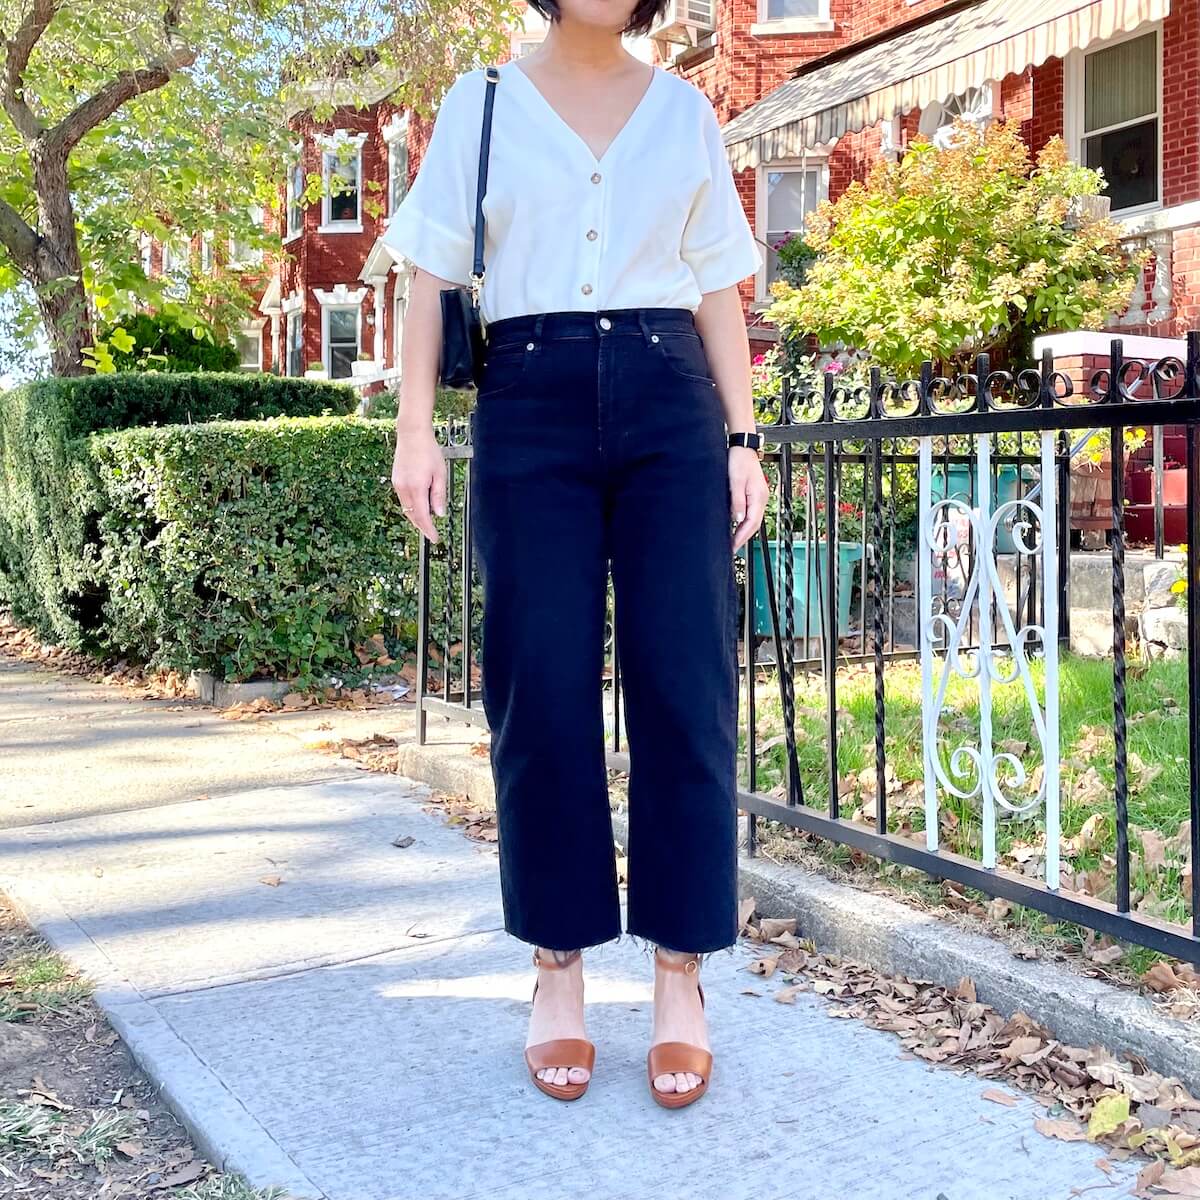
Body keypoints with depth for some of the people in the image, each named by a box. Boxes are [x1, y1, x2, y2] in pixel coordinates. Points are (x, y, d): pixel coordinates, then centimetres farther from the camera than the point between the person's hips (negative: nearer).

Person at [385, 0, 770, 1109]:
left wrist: (743, 438, 5)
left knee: (684, 687, -5)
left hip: (669, 404, 1)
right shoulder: (481, 104, 11)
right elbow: (432, 275, 8)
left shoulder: (685, 111, 15)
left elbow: (718, 288, 14)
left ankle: (681, 978, 4)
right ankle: (559, 973, 8)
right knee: (543, 693, -3)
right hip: (529, 405, -1)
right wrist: (415, 429, -3)